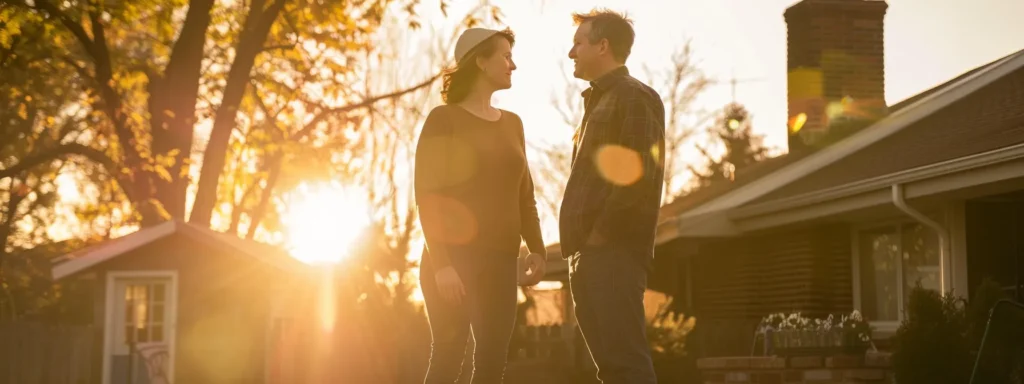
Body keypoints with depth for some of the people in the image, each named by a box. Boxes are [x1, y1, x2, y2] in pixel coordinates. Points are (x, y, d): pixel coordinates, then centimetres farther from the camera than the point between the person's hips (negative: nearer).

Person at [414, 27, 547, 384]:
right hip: (454, 257, -5)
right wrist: (441, 263, -18)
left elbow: (524, 195, 16)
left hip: (500, 261, 5)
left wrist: (537, 249, 2)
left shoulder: (512, 123, 16)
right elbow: (427, 195, -8)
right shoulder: (444, 119, -2)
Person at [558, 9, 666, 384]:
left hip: (614, 254, -10)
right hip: (589, 256, 10)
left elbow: (636, 177, -17)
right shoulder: (599, 102, 22)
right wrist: (580, 243, 13)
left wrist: (601, 235, -15)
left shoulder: (635, 98, -6)